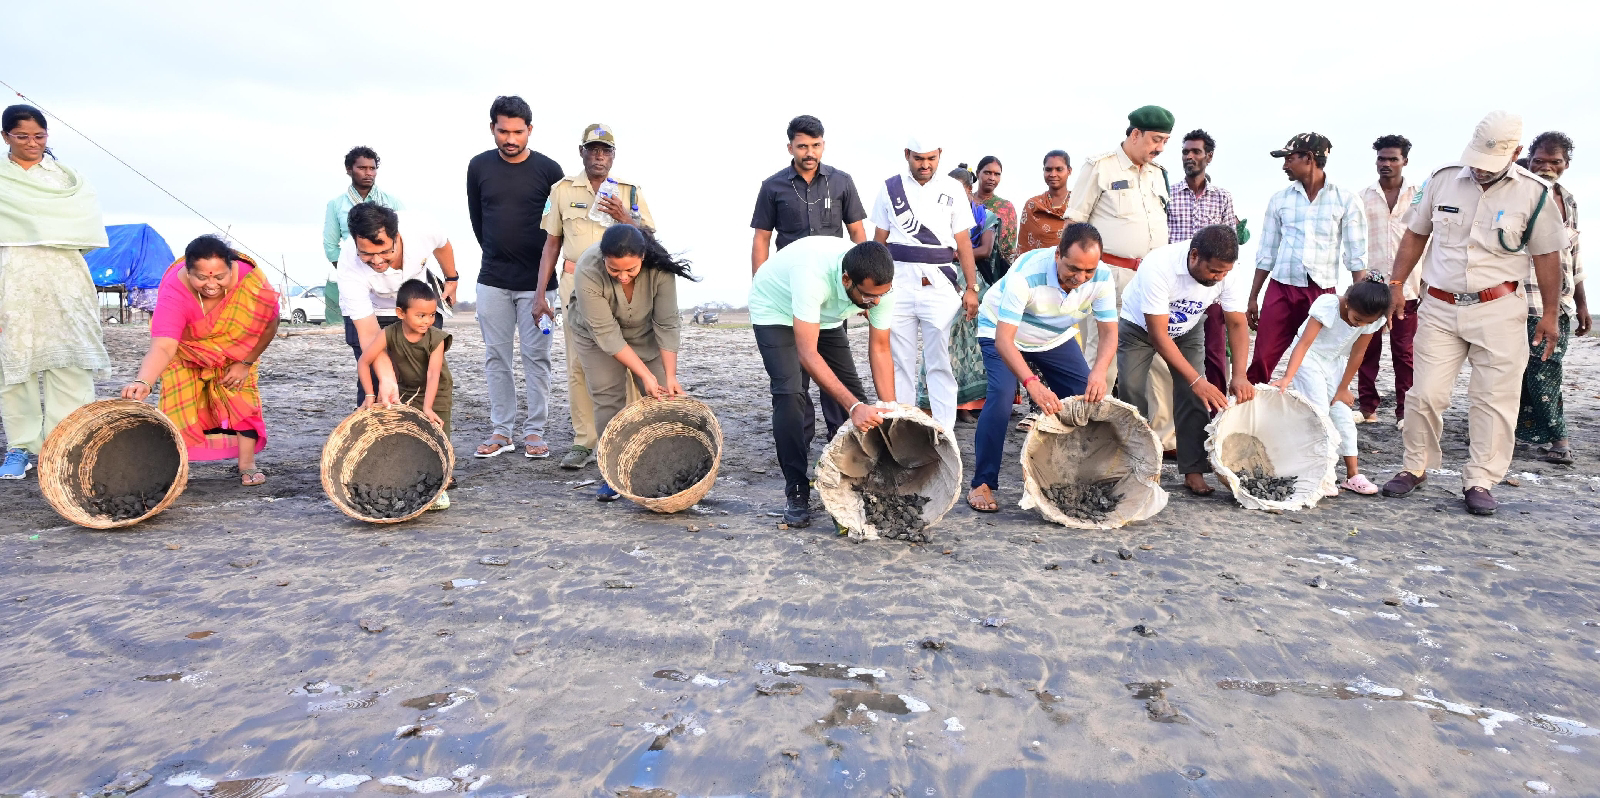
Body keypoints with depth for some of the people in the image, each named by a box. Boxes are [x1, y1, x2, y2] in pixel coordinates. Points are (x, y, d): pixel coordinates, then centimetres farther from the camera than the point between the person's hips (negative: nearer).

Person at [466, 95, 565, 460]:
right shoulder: (479, 167, 4)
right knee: (496, 356, 6)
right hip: (492, 280, 3)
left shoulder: (548, 169, -3)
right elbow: (477, 220, 16)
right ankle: (501, 430, 14)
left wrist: (545, 275, 5)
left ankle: (534, 431, 9)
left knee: (536, 357, 1)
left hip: (537, 281, -2)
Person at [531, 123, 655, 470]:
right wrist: (541, 294, 8)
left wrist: (624, 218, -13)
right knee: (579, 364, -1)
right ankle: (584, 442, 5)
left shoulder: (630, 191, 10)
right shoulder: (563, 189, 12)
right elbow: (552, 243, 13)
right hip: (577, 284, 1)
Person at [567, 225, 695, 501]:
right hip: (596, 333, -1)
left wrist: (670, 376, -26)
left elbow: (666, 325, -24)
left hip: (644, 331, 2)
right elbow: (607, 333, -32)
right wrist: (645, 375, -31)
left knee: (662, 395, -7)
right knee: (607, 397, -11)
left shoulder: (659, 269, -32)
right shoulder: (588, 271, -36)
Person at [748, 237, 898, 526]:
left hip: (825, 315, 5)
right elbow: (808, 354, -46)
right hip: (775, 309, -5)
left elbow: (880, 350, -18)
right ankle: (797, 493, -8)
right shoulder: (813, 274, -45)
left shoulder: (880, 285, -28)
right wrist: (853, 406, -51)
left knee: (851, 391, -5)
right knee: (791, 392, -20)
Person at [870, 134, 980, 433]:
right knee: (900, 361, 3)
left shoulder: (953, 189, 8)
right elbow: (879, 243, 11)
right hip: (898, 282, 1)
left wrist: (971, 288, 2)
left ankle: (945, 431, 2)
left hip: (940, 284, -1)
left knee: (940, 362, -2)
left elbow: (963, 243, 7)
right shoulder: (890, 188, 8)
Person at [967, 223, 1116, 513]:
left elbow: (1109, 332, -21)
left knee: (1089, 399, -7)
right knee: (1001, 397, -26)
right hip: (1001, 332, -5)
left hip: (1056, 338, 5)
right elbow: (1003, 339, -42)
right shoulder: (1027, 274, -39)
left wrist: (1099, 371, -42)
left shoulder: (1101, 277, -24)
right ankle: (983, 484, -15)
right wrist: (1032, 383, -55)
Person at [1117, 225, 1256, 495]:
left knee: (1193, 398, -10)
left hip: (1187, 330, 3)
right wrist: (1197, 381, -41)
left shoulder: (1228, 274, -26)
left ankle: (1193, 472, -2)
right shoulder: (1159, 266, -39)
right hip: (1140, 328, -3)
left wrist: (1239, 376, -33)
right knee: (1133, 395, -13)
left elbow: (1237, 324, -18)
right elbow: (1158, 334, -37)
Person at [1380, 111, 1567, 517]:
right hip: (1440, 307, 1)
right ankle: (1415, 468, 17)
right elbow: (1415, 236, 10)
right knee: (1426, 393, 1)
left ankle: (1479, 482, 9)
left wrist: (1550, 314, 2)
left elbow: (1547, 255, 3)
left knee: (1494, 399, 0)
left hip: (1499, 311, -1)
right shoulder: (1443, 179, 2)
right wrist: (1396, 285, 3)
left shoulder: (1533, 192, -2)